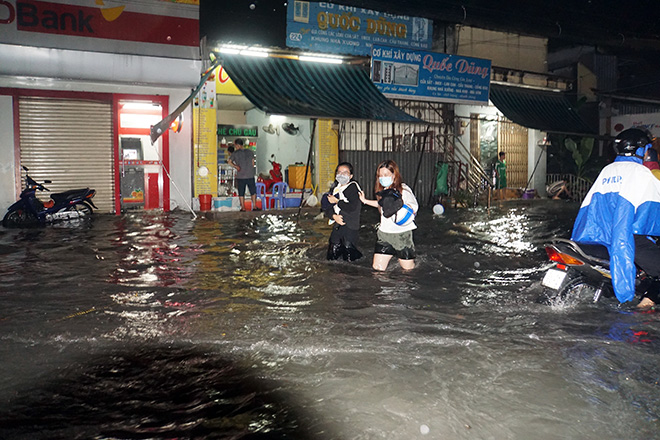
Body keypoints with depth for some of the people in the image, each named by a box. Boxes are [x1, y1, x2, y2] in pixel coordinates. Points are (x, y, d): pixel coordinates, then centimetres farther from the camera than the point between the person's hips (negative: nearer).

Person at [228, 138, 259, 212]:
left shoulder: (235, 153, -1)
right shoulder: (250, 152, 6)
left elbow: (229, 161, -1)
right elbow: (253, 163, 9)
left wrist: (235, 166, 7)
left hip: (240, 176, -1)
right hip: (250, 175, 1)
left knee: (241, 193, 7)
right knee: (253, 192, 11)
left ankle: (243, 208, 7)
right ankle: (254, 206, 9)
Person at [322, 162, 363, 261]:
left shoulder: (353, 187, -11)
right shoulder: (335, 187, 10)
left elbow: (352, 208, -22)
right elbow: (326, 207, 9)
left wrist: (337, 202, -13)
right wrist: (333, 216, -11)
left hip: (350, 227, -7)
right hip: (337, 225, 7)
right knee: (332, 255, 11)